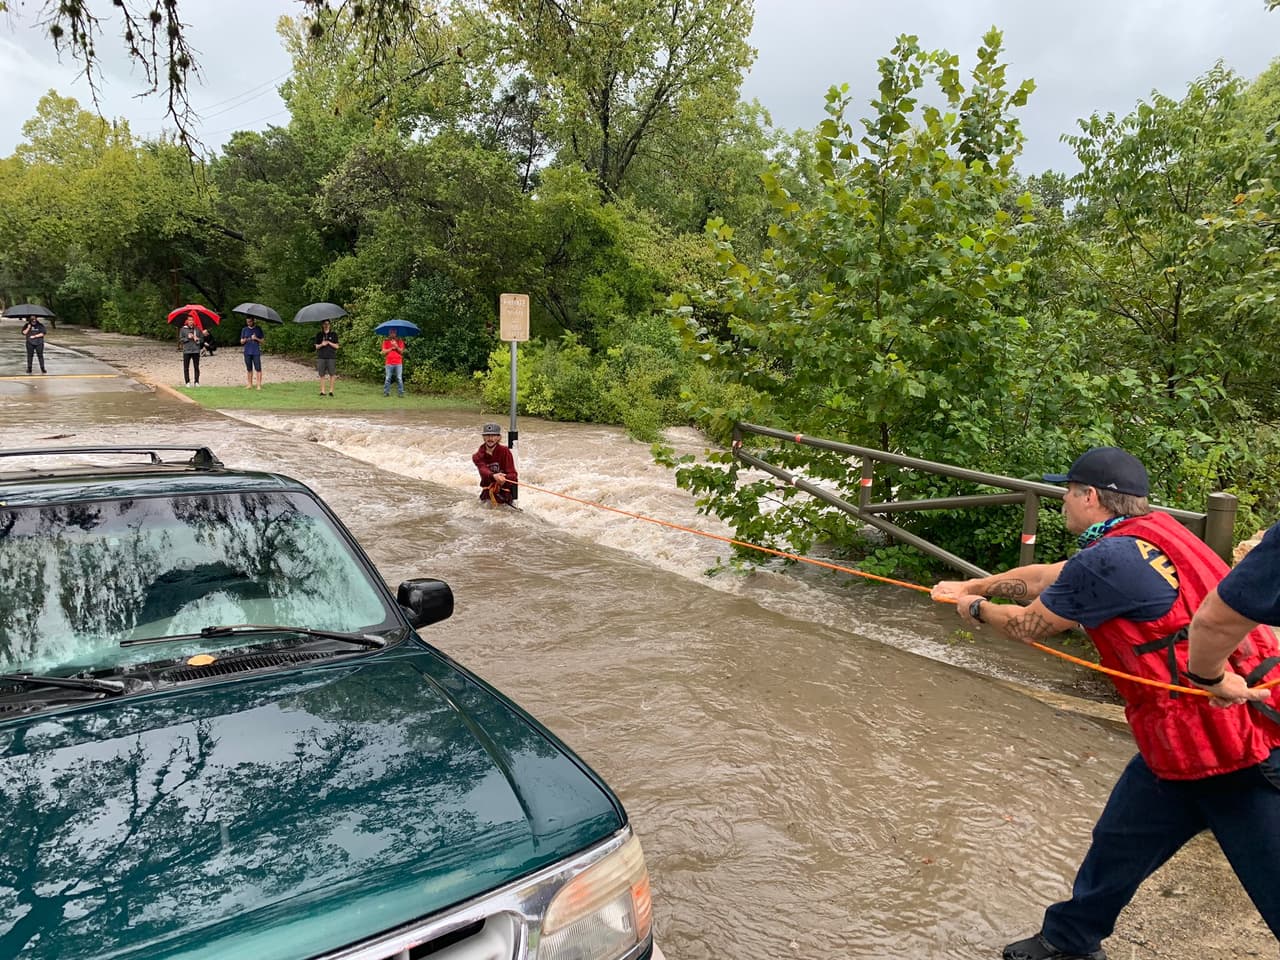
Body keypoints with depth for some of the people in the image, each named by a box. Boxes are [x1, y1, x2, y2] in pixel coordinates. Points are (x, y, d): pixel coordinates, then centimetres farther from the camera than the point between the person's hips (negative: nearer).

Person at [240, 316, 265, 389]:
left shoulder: (258, 329, 5)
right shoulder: (244, 330, 10)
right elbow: (241, 341, 13)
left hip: (256, 352, -2)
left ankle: (259, 385, -6)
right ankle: (250, 384, 12)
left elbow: (262, 341, 5)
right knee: (249, 369, 6)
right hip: (247, 352, 2)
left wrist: (256, 338, -14)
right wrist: (244, 340, -10)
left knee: (258, 369, -8)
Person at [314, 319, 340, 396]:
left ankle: (331, 391, 2)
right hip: (321, 357, 1)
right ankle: (322, 391, 4)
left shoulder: (334, 334, 7)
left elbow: (336, 346, 4)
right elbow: (316, 346, 11)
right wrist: (322, 344, -9)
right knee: (322, 375, 0)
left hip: (331, 357, -1)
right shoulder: (319, 335, 11)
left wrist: (329, 342, -9)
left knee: (332, 374, -5)